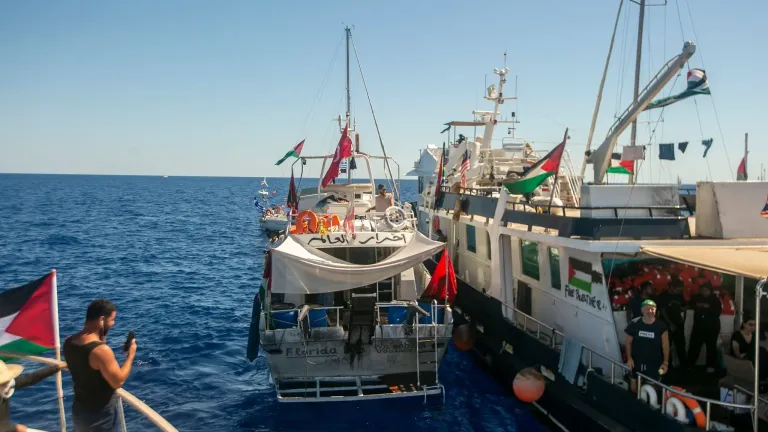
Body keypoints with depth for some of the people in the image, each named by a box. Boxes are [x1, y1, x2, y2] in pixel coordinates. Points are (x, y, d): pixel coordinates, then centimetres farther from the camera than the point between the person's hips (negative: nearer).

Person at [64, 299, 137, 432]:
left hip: (79, 408, 7)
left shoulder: (69, 342, -6)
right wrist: (131, 355, -12)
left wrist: (101, 340, 3)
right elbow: (118, 382, -22)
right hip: (100, 414, -7)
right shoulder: (101, 350, -30)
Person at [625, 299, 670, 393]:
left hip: (654, 364, -1)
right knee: (634, 388, 12)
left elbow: (665, 346, -7)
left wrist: (665, 362, -14)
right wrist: (629, 358, -7)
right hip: (636, 363, 1)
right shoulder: (634, 324, -6)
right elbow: (628, 342, 1)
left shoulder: (661, 326, -8)